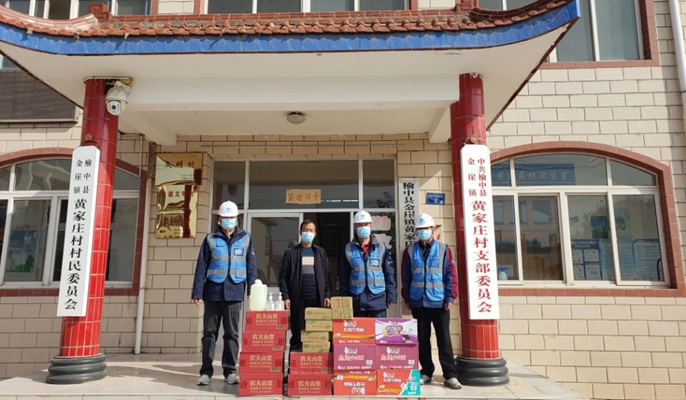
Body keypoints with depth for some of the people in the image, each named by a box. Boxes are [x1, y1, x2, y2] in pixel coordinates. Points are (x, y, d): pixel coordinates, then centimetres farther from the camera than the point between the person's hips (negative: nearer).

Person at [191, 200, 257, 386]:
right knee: (209, 332, 6)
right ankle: (206, 371, 15)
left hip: (235, 292, 0)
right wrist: (197, 292, -3)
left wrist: (253, 292, -1)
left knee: (232, 334, 7)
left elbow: (251, 266, 5)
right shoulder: (211, 239, 5)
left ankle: (230, 371, 15)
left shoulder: (246, 238, 6)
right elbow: (201, 267, 3)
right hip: (213, 292, 0)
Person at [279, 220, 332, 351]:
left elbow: (327, 275, 11)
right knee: (297, 335, 2)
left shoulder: (321, 253, 12)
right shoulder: (290, 253, 6)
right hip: (298, 299, -1)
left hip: (317, 299, 2)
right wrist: (285, 297, -7)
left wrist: (327, 295, 1)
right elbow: (283, 276, 2)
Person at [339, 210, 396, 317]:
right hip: (357, 300, 1)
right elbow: (343, 277, 6)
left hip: (378, 299, -1)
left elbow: (389, 273, 4)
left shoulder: (381, 248, 3)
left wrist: (391, 296, -1)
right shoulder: (349, 249, 5)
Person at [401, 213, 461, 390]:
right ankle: (426, 372, 20)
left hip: (439, 302, -1)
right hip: (418, 303, 2)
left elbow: (451, 275, 0)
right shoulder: (410, 251, 5)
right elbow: (405, 277, 7)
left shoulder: (443, 249, 2)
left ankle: (450, 375, 6)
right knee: (422, 339, 9)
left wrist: (450, 297, -6)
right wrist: (407, 298, 5)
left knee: (444, 339, 0)